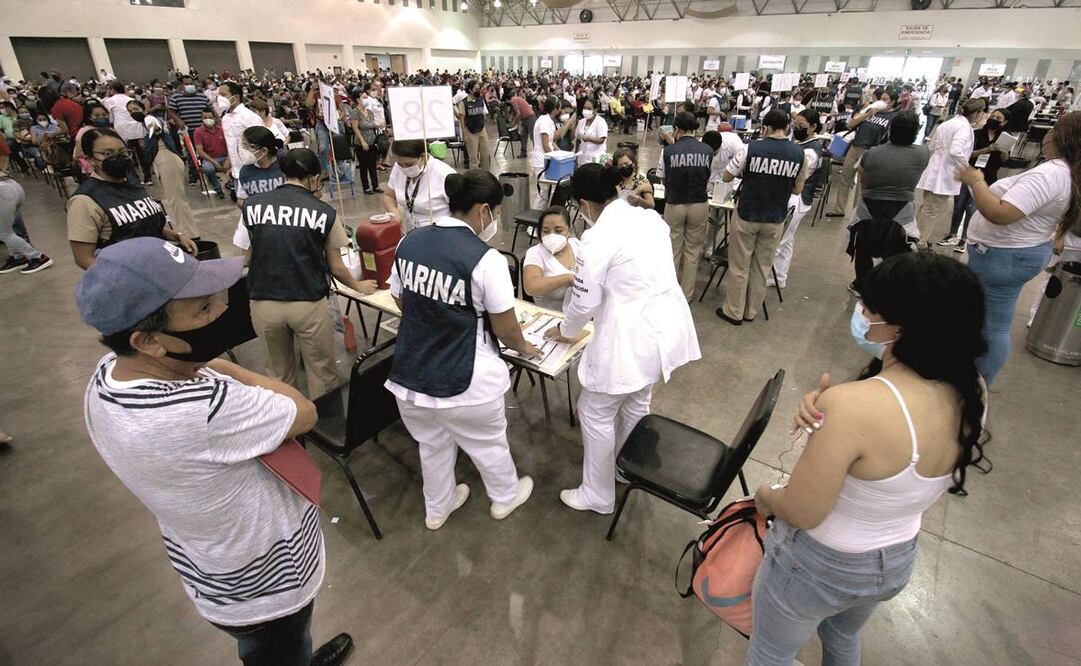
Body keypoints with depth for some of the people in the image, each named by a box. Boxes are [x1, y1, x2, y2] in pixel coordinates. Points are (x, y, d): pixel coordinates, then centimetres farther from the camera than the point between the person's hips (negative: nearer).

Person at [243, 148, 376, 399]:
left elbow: (248, 257, 13)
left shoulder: (251, 205, 3)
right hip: (309, 303, -3)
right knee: (321, 373, 13)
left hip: (263, 303, 3)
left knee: (279, 372, 22)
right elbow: (336, 267, 4)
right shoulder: (325, 212, -3)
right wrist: (358, 287, 22)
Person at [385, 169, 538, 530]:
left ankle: (436, 509, 52)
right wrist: (524, 348, 9)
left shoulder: (409, 242, -4)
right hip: (465, 383, -5)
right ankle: (505, 497, 50)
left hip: (410, 375, 6)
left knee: (433, 446, 28)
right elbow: (505, 329, -13)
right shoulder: (485, 259, -22)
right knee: (488, 444, 23)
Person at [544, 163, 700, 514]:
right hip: (667, 325, 9)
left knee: (595, 413, 12)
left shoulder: (597, 238, -18)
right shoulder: (651, 216, 4)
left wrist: (565, 330, 9)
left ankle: (598, 495, 29)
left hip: (630, 338, -8)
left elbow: (584, 302, -11)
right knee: (636, 403, 28)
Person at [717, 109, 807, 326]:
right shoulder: (799, 154, -6)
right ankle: (751, 311, 25)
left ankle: (734, 312, 17)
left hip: (746, 216, -3)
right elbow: (797, 189, 3)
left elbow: (727, 177, -5)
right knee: (762, 267, 15)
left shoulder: (751, 149, -15)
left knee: (739, 266, 9)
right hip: (775, 219, 3)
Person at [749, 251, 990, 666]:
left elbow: (801, 512, -27)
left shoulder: (852, 405, -38)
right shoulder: (971, 395, -14)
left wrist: (766, 497, -7)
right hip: (897, 561, 7)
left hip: (819, 565, -6)